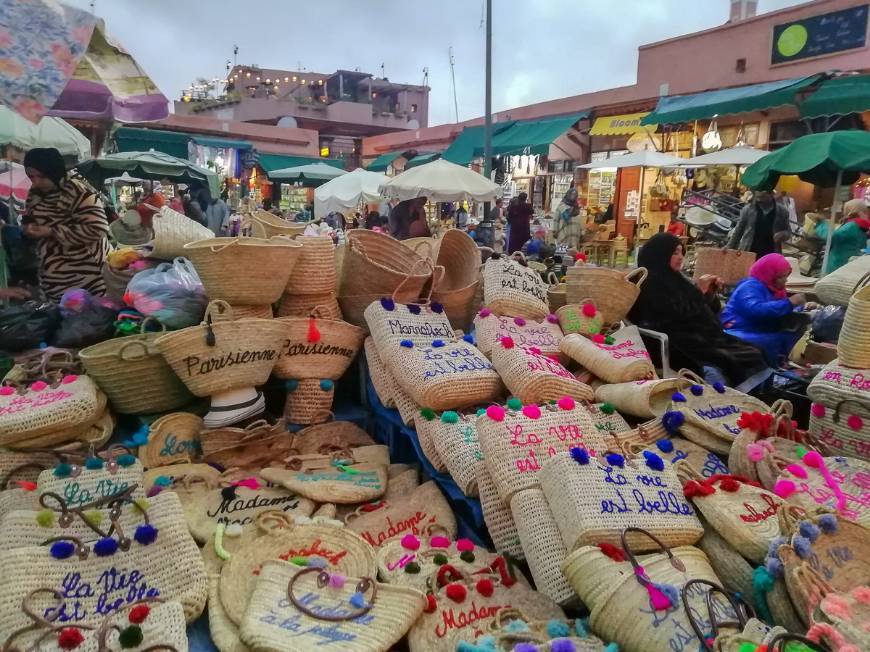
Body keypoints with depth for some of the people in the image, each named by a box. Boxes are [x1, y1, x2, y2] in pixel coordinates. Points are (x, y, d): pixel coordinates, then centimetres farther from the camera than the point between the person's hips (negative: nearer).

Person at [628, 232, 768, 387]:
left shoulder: (675, 278, 16)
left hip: (704, 336, 9)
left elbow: (708, 309, 22)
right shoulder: (651, 285, -9)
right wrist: (699, 291, -10)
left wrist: (710, 292, 3)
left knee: (754, 355, -9)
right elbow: (677, 316, -19)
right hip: (681, 345, -8)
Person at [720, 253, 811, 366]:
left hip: (764, 336, 9)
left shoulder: (774, 289, 18)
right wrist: (790, 303, -23)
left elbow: (783, 316, 27)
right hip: (741, 334, -9)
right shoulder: (751, 287, -10)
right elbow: (756, 310, -29)